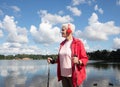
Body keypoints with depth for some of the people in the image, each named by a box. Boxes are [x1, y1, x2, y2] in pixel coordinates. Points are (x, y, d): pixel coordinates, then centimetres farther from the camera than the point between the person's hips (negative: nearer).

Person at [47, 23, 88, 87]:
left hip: (73, 75, -6)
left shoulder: (78, 43, -10)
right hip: (63, 74, 6)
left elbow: (85, 59, -9)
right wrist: (53, 61, 7)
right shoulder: (62, 43, 10)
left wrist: (78, 61, -28)